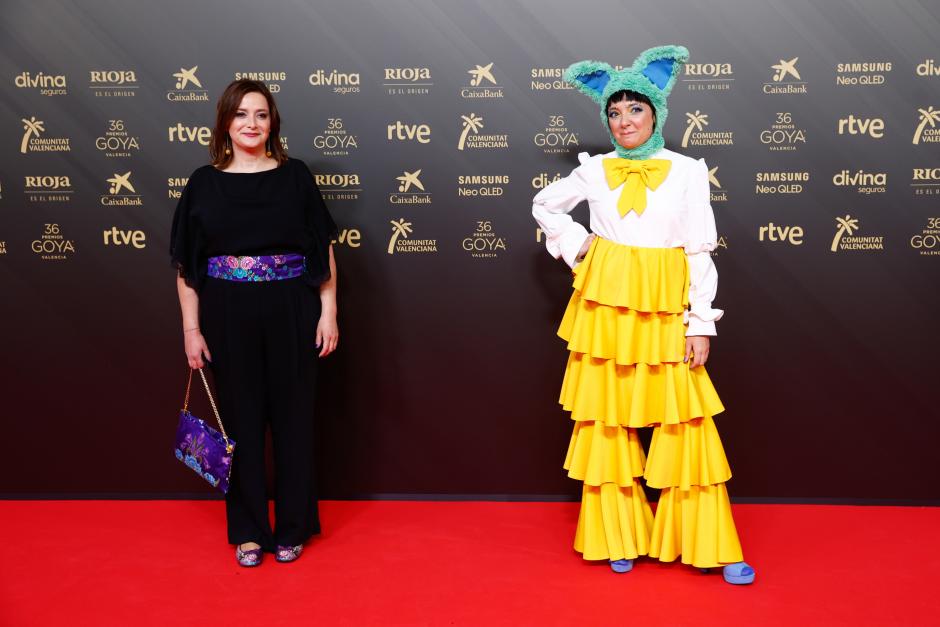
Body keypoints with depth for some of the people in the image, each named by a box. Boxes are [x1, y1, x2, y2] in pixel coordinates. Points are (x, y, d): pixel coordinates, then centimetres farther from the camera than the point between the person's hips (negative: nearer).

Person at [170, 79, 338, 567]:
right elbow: (187, 264, 3)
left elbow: (324, 251, 2)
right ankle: (248, 530, 22)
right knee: (240, 420, 8)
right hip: (229, 316, 1)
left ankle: (292, 527, 22)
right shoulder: (205, 183, 2)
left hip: (291, 313, 0)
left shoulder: (295, 176, 2)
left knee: (292, 417, 7)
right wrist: (191, 328, -1)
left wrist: (328, 312, -4)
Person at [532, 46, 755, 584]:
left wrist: (702, 324, -4)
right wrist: (577, 244, 5)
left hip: (666, 313, -1)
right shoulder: (595, 171, 5)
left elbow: (701, 253, 1)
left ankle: (712, 547, 10)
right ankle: (621, 538, 19)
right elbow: (544, 206, 21)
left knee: (687, 426, -2)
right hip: (605, 308, 2)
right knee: (607, 422, 5)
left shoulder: (687, 171, 2)